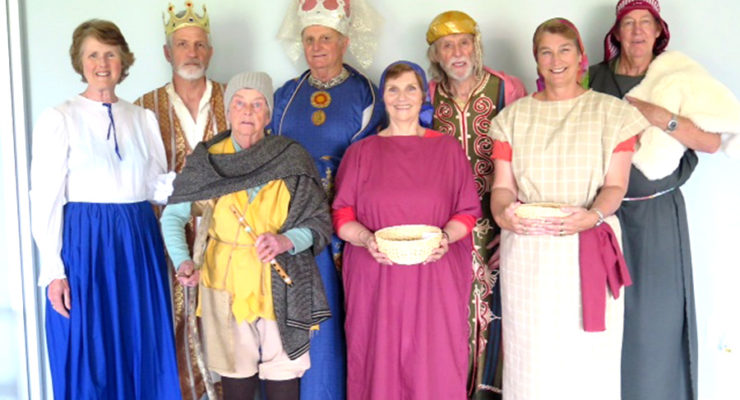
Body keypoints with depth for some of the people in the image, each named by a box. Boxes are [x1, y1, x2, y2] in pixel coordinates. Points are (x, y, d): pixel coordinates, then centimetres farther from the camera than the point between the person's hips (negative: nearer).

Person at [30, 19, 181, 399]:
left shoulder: (143, 118, 11)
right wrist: (53, 271, -11)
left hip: (140, 243, 4)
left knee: (143, 356, 9)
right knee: (89, 360, 4)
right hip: (85, 243, -4)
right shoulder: (58, 119, -2)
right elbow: (45, 200, -6)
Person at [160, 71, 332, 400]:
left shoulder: (292, 160, -2)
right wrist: (183, 261, -15)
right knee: (236, 371, 8)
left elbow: (320, 221, 0)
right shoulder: (207, 162, 0)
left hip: (282, 284, 0)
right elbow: (173, 216, 2)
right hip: (226, 283, 1)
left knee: (283, 372, 2)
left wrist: (286, 241, -19)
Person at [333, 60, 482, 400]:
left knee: (435, 367, 1)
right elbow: (342, 217, 5)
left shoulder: (448, 148, 9)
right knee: (380, 364, 3)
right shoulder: (361, 152, 10)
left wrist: (446, 236, -13)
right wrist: (367, 239, -14)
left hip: (435, 279, 0)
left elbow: (468, 212, 7)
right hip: (375, 279, 1)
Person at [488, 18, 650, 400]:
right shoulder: (514, 116, 11)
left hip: (589, 247, -1)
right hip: (526, 250, 1)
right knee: (530, 351, 3)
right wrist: (502, 211, -16)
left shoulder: (612, 112, 7)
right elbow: (502, 185, 6)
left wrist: (594, 215, -20)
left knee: (588, 353, 1)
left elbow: (615, 185, 0)